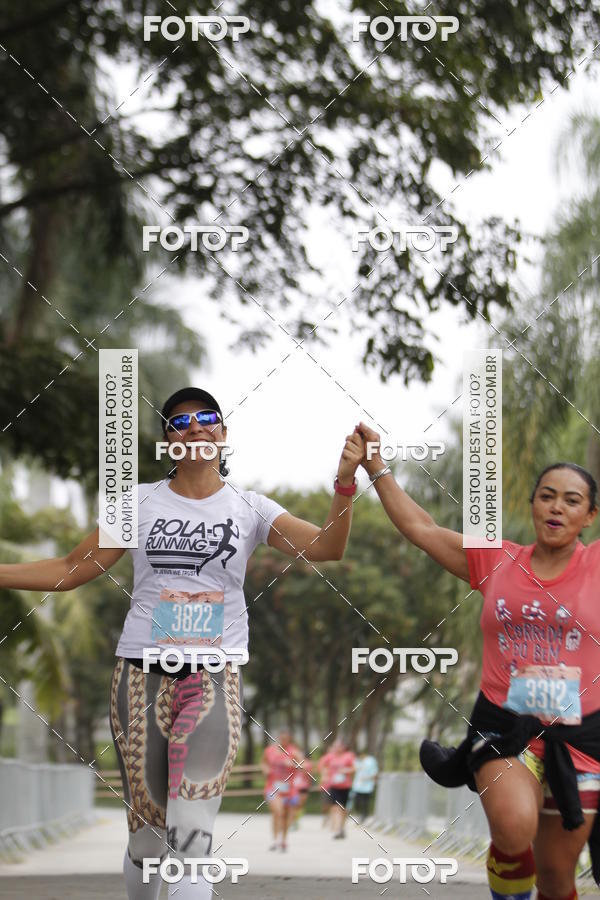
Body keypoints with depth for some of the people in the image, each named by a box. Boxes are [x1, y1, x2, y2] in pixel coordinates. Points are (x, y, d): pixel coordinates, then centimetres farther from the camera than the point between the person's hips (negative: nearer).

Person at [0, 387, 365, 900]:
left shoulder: (249, 509, 6)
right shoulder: (140, 502, 8)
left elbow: (326, 548, -7)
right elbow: (71, 570, 9)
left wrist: (346, 482, -23)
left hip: (214, 680, -1)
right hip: (142, 674, 1)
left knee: (191, 839, -14)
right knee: (147, 836, 4)